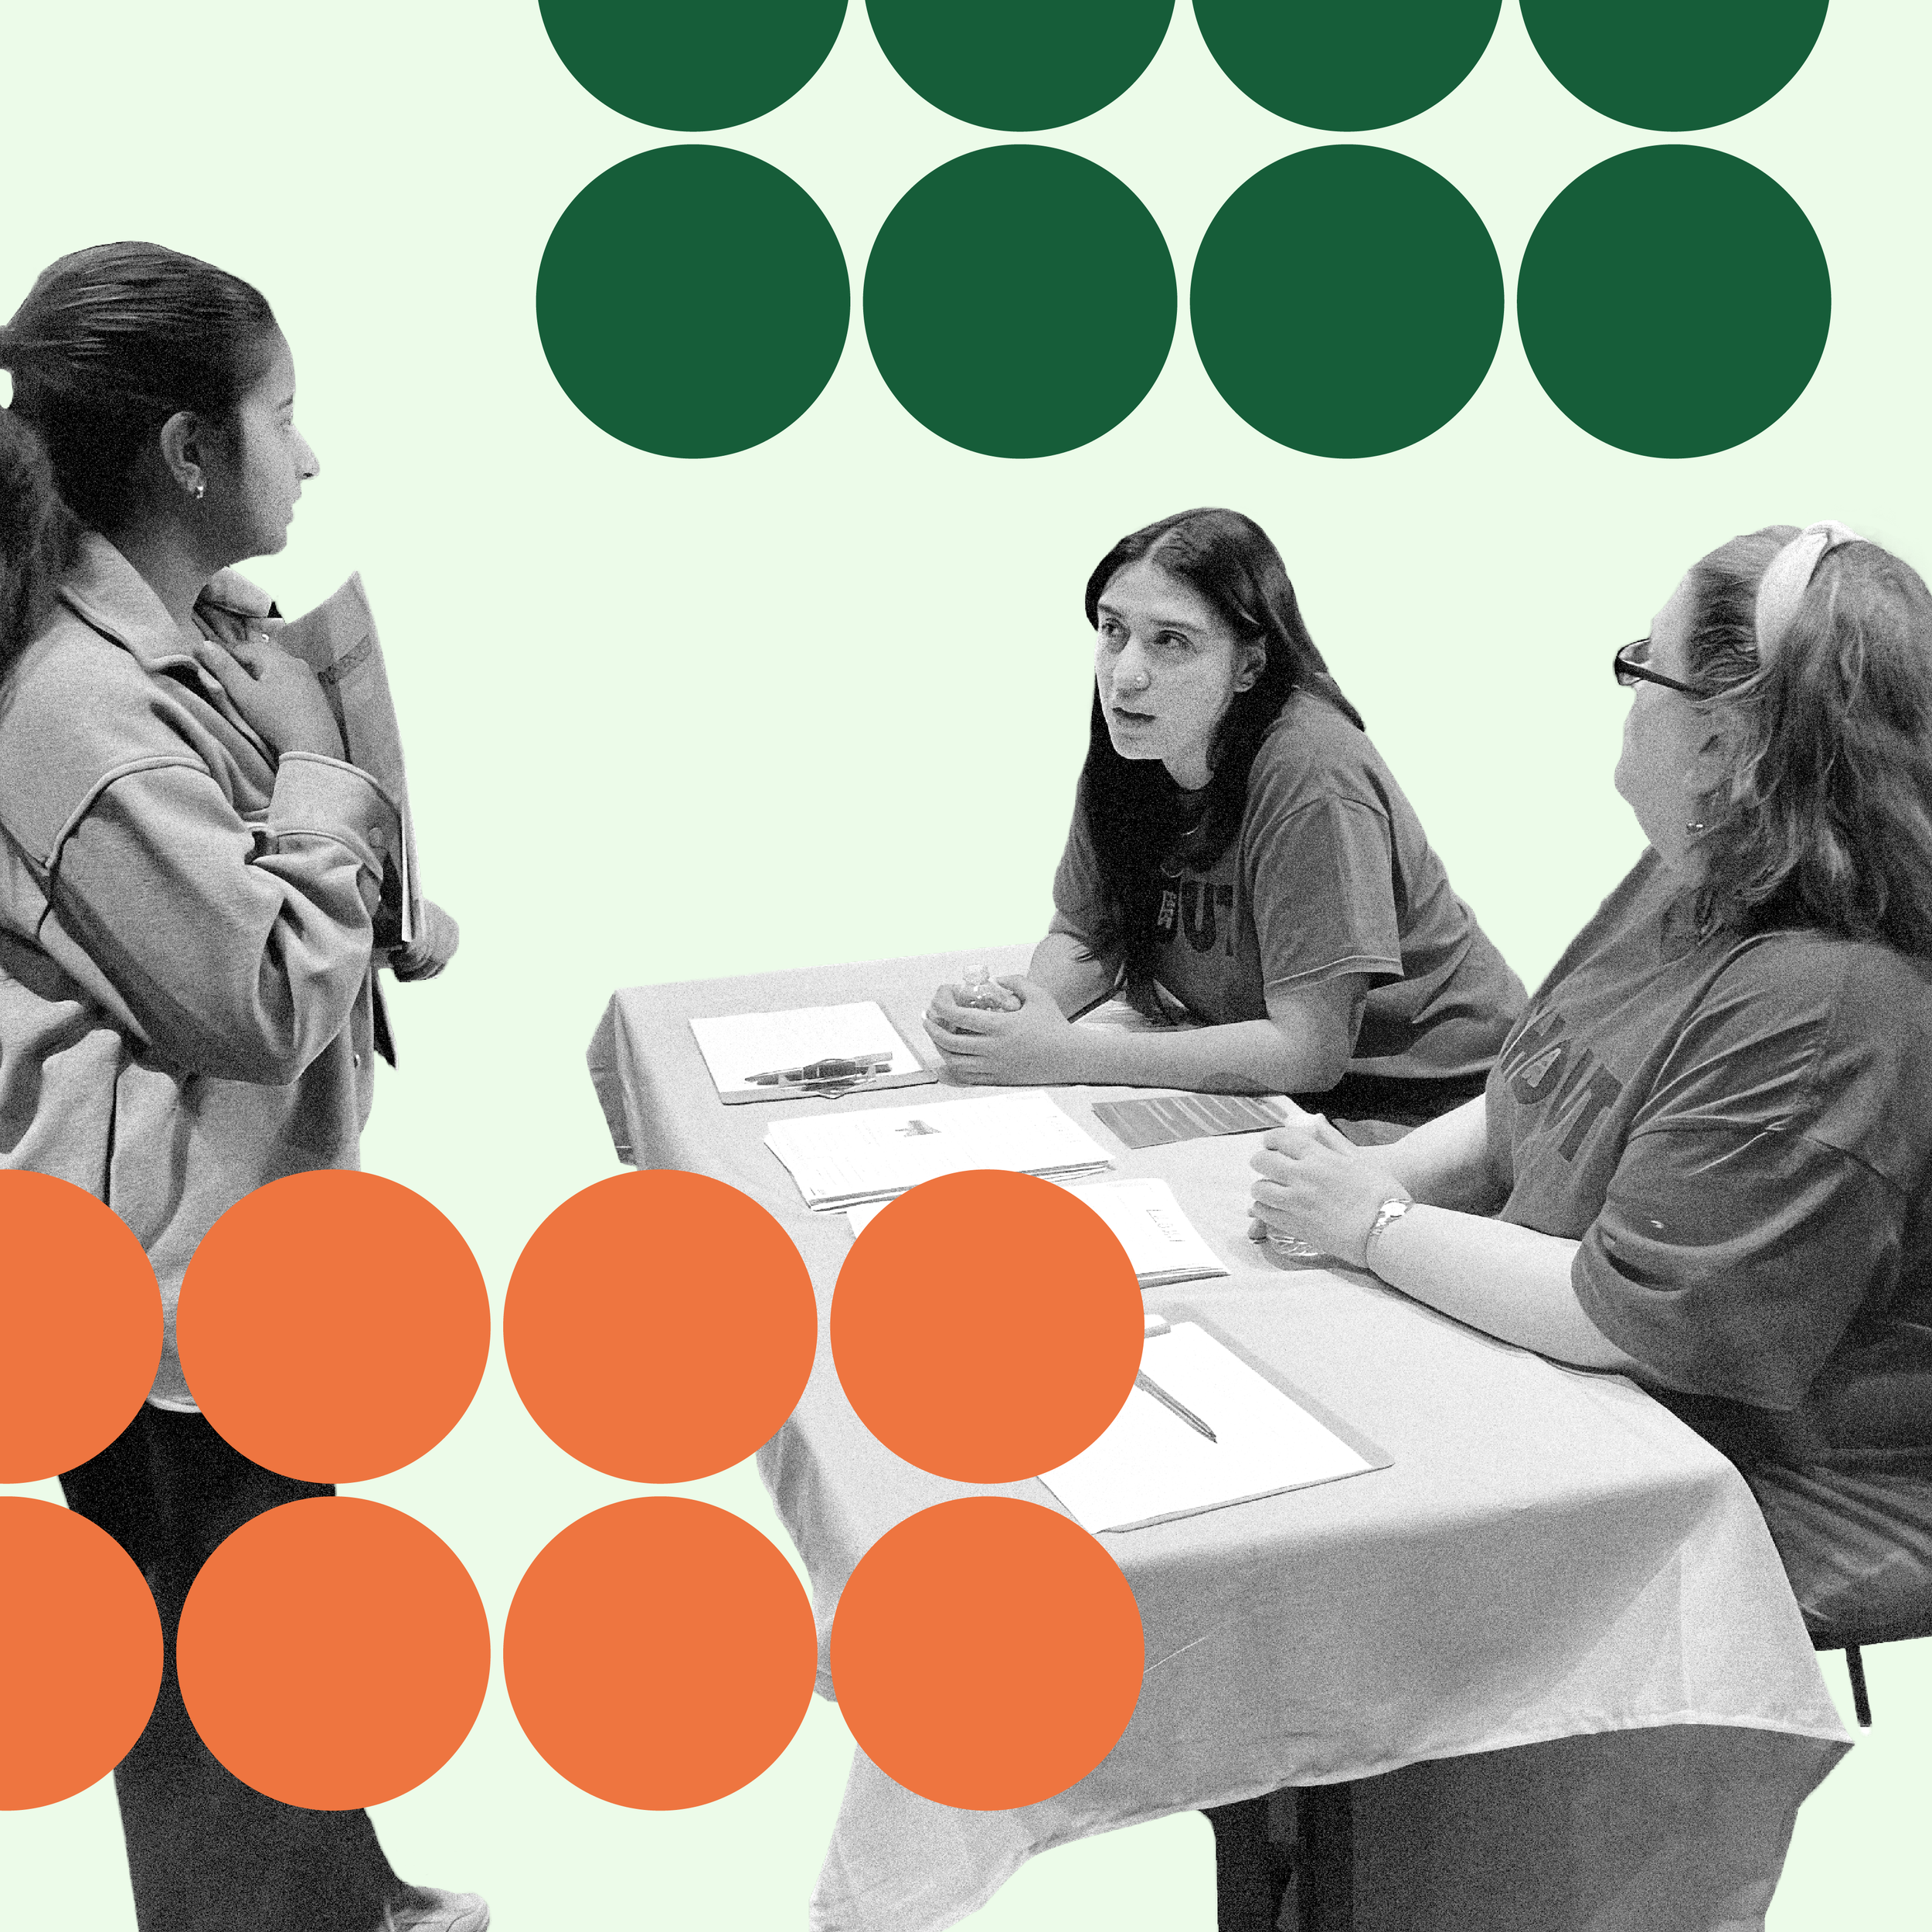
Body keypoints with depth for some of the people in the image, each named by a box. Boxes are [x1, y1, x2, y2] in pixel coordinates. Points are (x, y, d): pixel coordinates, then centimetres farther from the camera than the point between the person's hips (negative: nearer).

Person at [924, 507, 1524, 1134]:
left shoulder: (1310, 775, -25)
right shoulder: (1124, 752, -4)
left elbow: (1309, 1050, -27)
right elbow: (1084, 940, 6)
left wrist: (1064, 1054, -27)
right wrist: (1022, 1004, -17)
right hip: (1264, 1086, 6)